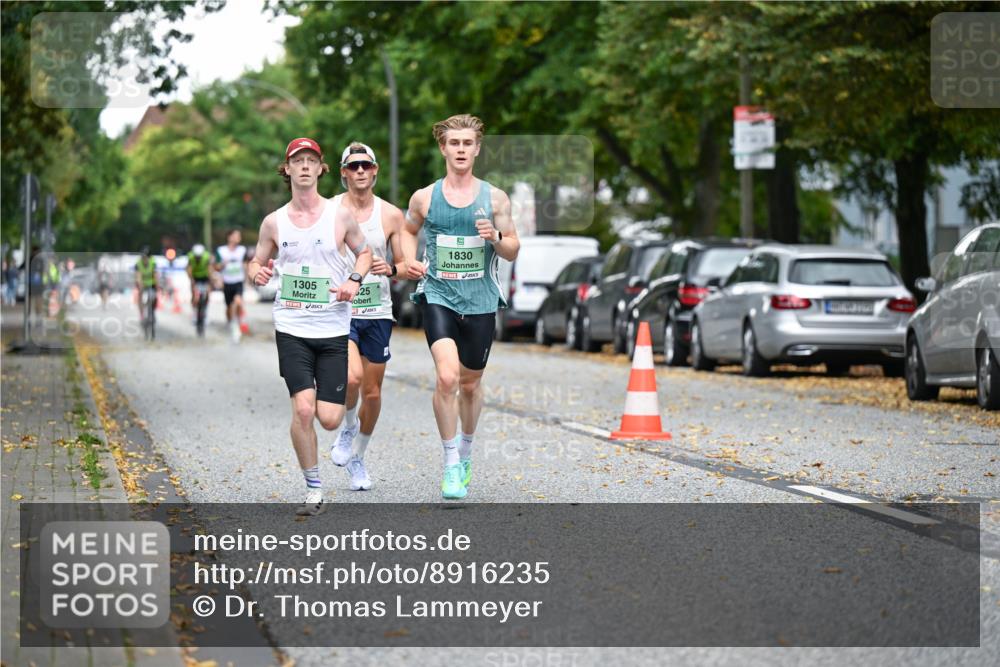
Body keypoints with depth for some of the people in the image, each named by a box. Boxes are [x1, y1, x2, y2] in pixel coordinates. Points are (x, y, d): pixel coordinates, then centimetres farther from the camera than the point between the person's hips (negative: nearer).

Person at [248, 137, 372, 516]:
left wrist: (355, 279, -5)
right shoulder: (274, 222, 3)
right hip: (292, 328, 0)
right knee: (303, 410, -16)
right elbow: (256, 263, 14)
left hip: (333, 329, 0)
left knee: (329, 420, -4)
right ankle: (313, 490, 0)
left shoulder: (339, 215, 0)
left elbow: (363, 252, 14)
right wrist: (257, 273, -10)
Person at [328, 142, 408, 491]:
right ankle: (348, 427, 6)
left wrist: (390, 269, -14)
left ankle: (357, 458, 29)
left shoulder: (391, 215, 2)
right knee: (352, 377, -25)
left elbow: (405, 267, 8)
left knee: (372, 392, 7)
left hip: (378, 312, 2)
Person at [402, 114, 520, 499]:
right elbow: (409, 230, 22)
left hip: (481, 302, 1)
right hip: (438, 297, -1)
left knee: (470, 383, 13)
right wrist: (410, 261, 4)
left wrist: (496, 237, -14)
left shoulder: (495, 199, 2)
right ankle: (451, 463, -9)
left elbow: (513, 253, 7)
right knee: (446, 377, -20)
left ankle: (466, 452, 38)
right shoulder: (424, 198, 2)